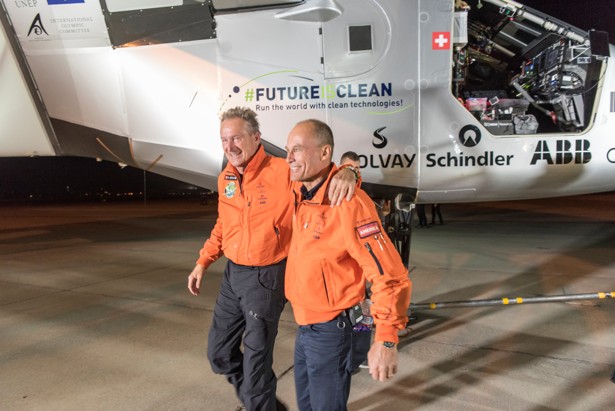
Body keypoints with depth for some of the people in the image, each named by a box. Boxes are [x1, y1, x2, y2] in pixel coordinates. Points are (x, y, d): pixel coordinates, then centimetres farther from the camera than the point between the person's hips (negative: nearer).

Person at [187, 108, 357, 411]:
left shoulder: (282, 172, -17)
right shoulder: (225, 178, 4)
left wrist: (346, 174, -38)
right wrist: (203, 262, 15)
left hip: (266, 276, -7)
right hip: (232, 274, 8)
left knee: (256, 358, 6)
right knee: (218, 353, 19)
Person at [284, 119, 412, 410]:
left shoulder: (348, 203, -27)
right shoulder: (300, 193, -2)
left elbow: (389, 275, -27)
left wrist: (386, 340, -28)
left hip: (329, 330, -8)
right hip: (303, 325, 8)